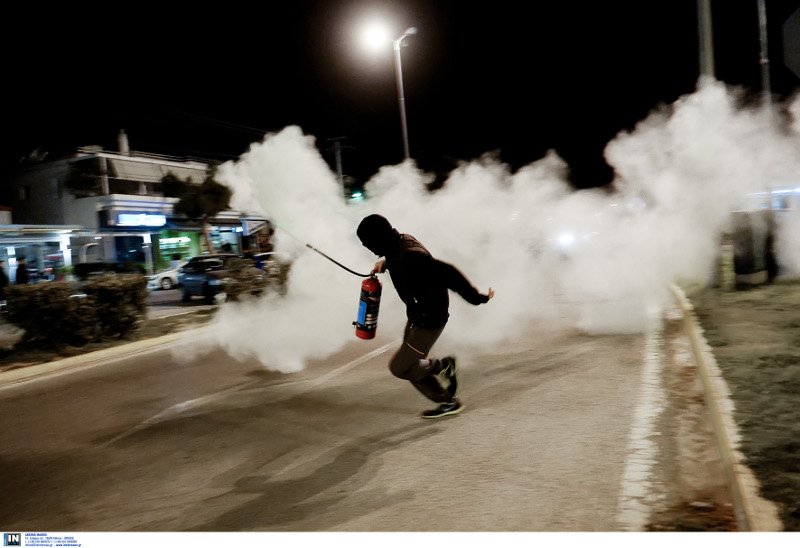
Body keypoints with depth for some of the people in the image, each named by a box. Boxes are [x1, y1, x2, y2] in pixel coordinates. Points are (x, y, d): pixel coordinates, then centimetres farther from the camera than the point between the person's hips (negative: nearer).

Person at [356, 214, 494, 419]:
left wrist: (476, 298, -26)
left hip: (429, 321, -10)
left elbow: (447, 273, -32)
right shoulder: (401, 242, -2)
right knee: (412, 367, 18)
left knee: (399, 368, -2)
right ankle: (448, 402, 30)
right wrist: (384, 261, 7)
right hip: (417, 316, 10)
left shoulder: (410, 256, -32)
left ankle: (442, 366, 15)